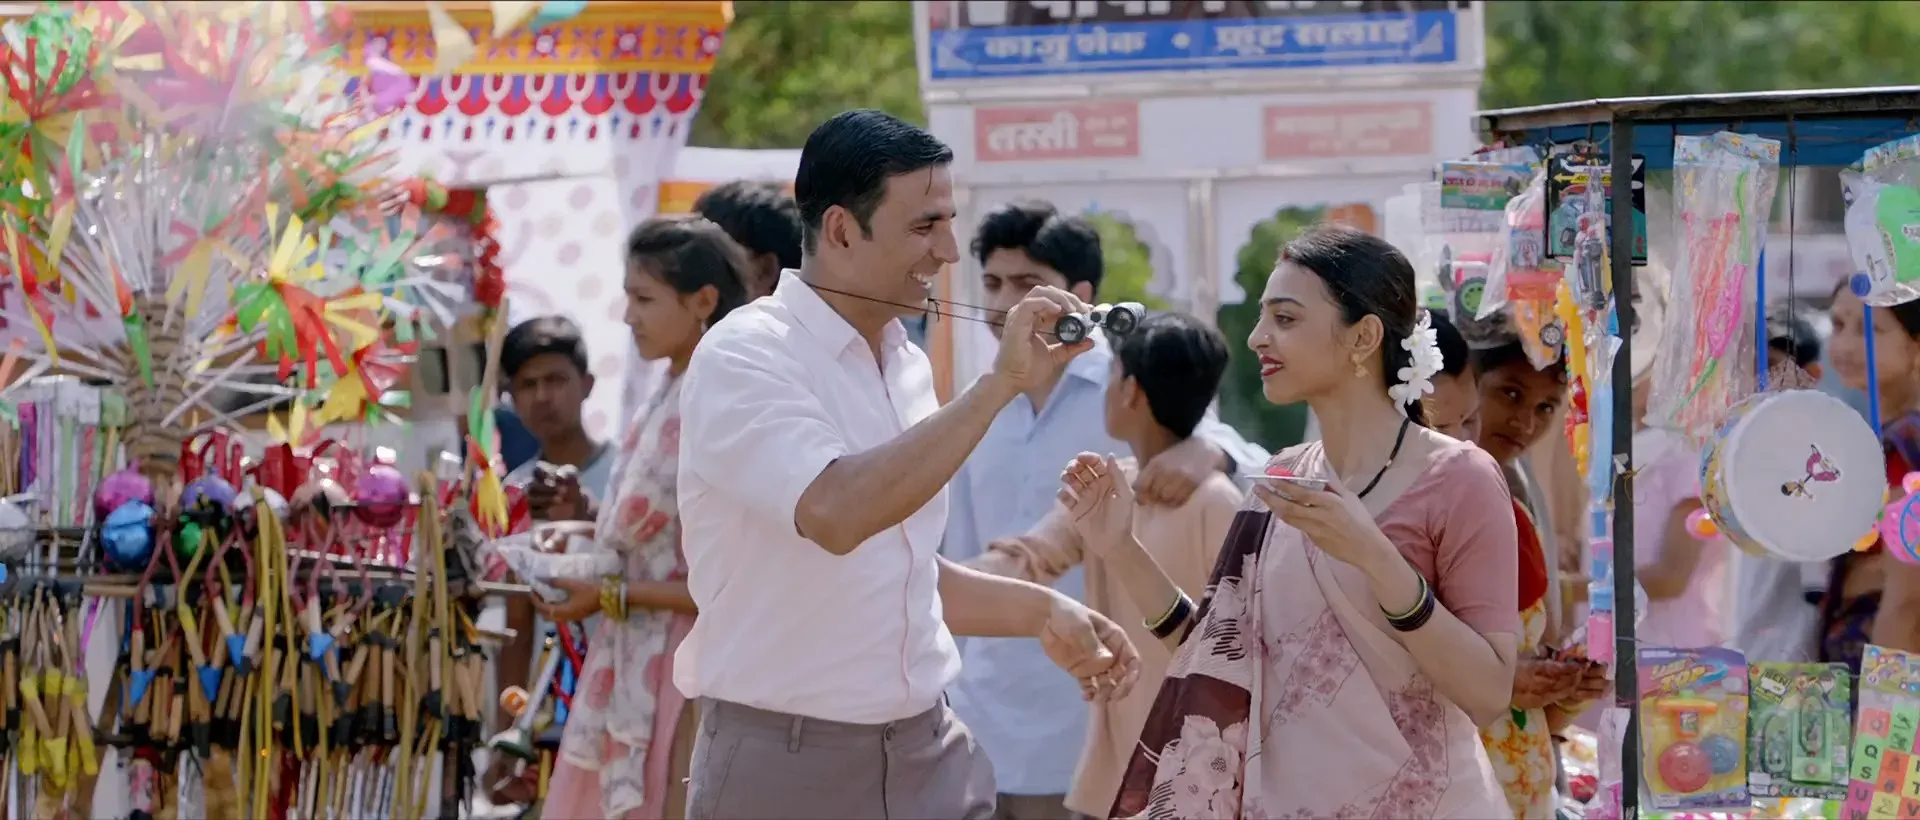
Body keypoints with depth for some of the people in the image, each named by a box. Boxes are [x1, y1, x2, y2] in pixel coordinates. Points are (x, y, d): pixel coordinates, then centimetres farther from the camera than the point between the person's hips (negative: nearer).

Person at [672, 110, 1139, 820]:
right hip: (788, 760, -6)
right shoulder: (744, 358, -13)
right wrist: (1001, 383, -26)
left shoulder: (907, 366, 10)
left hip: (930, 750, 7)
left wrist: (1043, 611, 11)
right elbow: (837, 513, -30)